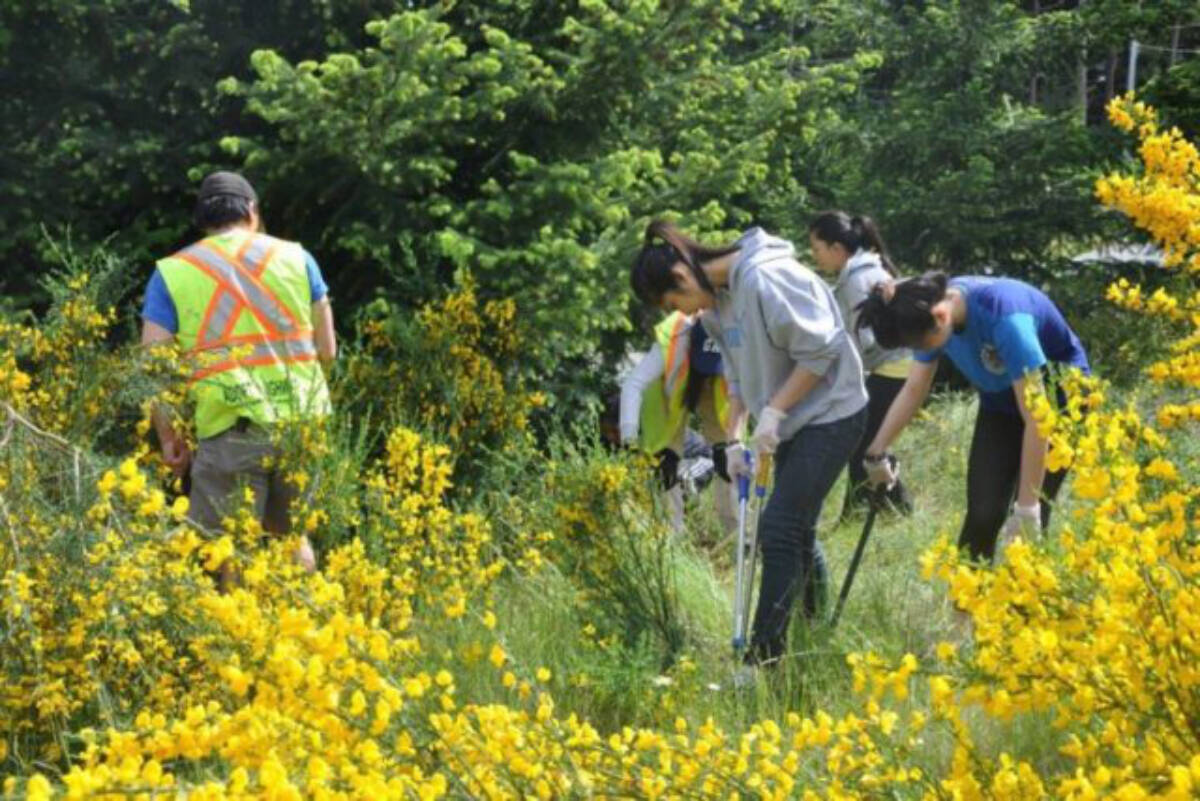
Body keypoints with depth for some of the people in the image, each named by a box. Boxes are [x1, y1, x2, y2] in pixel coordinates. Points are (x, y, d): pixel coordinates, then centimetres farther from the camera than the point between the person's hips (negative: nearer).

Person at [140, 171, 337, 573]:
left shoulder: (172, 273, 6)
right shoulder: (295, 258, 11)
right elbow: (327, 350, 14)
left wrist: (169, 438, 8)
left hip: (230, 427, -3)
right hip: (301, 420, 3)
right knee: (290, 536, 21)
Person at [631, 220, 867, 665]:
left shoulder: (765, 280, -25)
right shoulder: (718, 298, 4)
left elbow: (818, 353, -23)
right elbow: (738, 373, 13)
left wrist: (772, 414, -19)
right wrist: (734, 438, 3)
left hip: (831, 413, -9)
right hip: (792, 424, 9)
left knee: (778, 530, -12)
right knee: (796, 533, 14)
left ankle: (764, 658, -8)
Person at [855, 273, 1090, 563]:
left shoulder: (1003, 316, -37)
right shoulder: (931, 315, -16)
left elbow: (1036, 418, -34)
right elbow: (914, 389, 3)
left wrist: (1027, 507, -32)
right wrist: (876, 452, 4)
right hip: (1000, 403, 6)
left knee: (1026, 527, -11)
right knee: (982, 516, -2)